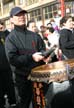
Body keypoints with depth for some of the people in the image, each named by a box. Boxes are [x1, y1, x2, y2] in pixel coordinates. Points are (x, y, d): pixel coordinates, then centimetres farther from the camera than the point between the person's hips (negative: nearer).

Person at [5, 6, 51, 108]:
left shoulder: (34, 35, 5)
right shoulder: (10, 38, -8)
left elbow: (42, 49, 12)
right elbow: (12, 59, -17)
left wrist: (44, 56, -12)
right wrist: (31, 57, -27)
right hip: (23, 77, -3)